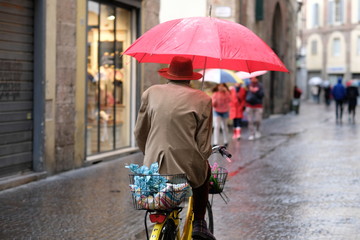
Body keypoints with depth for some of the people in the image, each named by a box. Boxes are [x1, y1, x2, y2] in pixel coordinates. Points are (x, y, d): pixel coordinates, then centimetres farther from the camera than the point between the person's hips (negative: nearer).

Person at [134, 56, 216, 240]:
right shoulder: (202, 100, -3)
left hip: (153, 170, 3)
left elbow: (139, 134, 11)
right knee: (204, 168, 32)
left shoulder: (151, 93, 5)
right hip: (188, 171, -2)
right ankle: (198, 223, 27)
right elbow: (204, 147, -5)